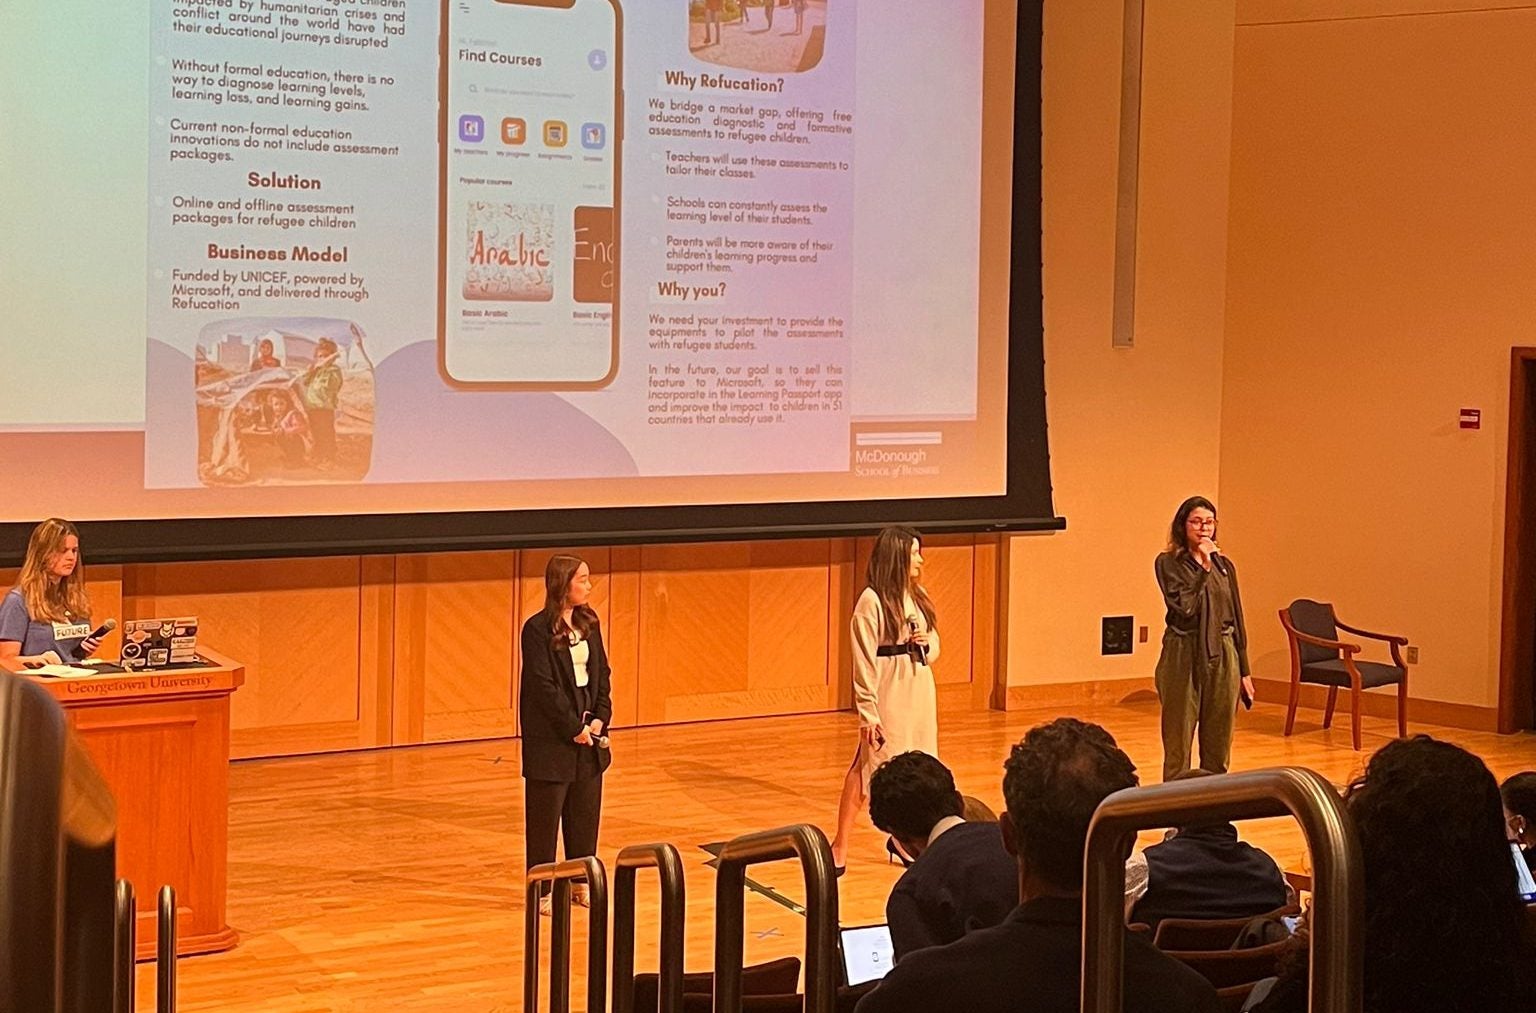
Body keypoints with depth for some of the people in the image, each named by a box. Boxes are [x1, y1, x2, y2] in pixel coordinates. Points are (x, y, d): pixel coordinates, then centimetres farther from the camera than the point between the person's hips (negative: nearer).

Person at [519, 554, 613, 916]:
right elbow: (543, 686, -16)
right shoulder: (538, 629, -13)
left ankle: (582, 881, 24)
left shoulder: (589, 622, 7)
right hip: (550, 737, -6)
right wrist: (573, 727, -15)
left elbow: (601, 673, 9)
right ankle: (541, 890, 11)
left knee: (586, 811, 12)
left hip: (588, 728, 6)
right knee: (545, 815, 2)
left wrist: (600, 717, -4)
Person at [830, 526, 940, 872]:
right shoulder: (872, 601, -13)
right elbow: (864, 663, -14)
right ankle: (840, 846, 1)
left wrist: (926, 642, -4)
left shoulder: (918, 596, 10)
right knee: (867, 768, -5)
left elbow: (934, 647, 20)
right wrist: (868, 714, -16)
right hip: (888, 696, -7)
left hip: (920, 691, 7)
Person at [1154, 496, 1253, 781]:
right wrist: (1204, 568, -15)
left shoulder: (1224, 565, 11)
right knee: (1178, 739, 0)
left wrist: (1244, 670, 13)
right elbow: (1184, 607, -16)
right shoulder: (1168, 563, -3)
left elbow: (1236, 618, 14)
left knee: (1219, 742, 8)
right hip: (1184, 656, -4)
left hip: (1222, 657, 4)